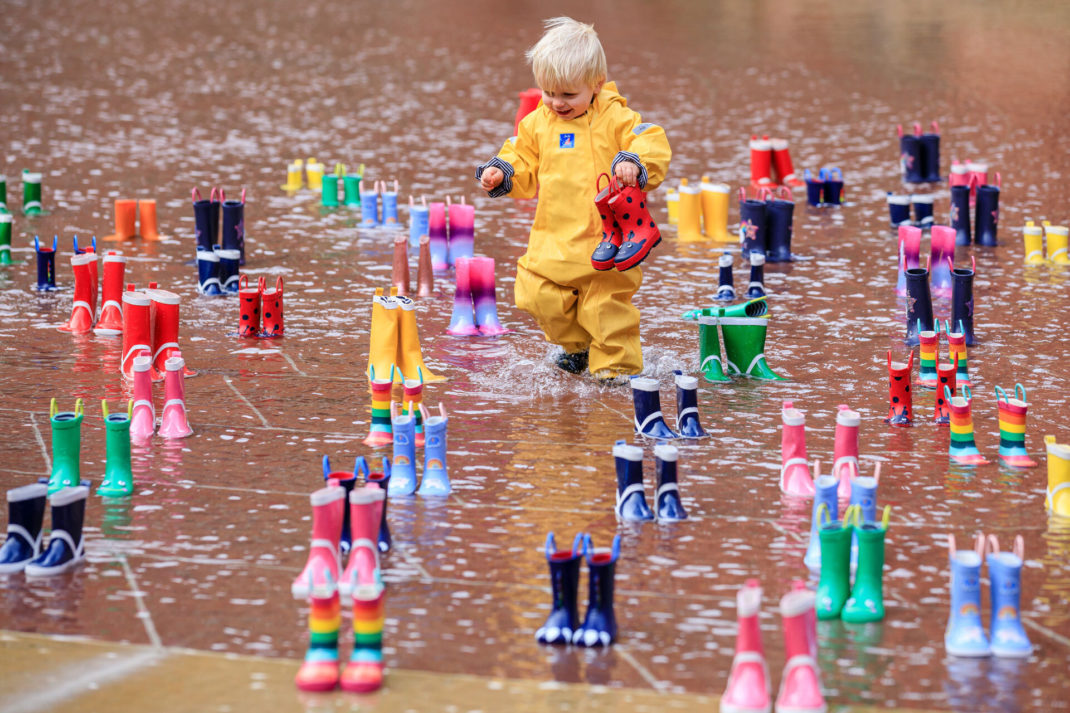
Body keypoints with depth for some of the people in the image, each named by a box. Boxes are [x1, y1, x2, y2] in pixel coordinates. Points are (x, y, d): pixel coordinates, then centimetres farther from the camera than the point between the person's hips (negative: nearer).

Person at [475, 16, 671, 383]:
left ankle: (616, 362, 18)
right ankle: (577, 345, 27)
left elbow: (654, 146, -15)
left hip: (604, 238, -5)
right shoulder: (538, 123, 9)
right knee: (538, 296, 1)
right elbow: (522, 162, 19)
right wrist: (500, 172, -1)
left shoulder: (615, 118, -7)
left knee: (606, 304, -3)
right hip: (554, 239, 5)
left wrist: (635, 165, -34)